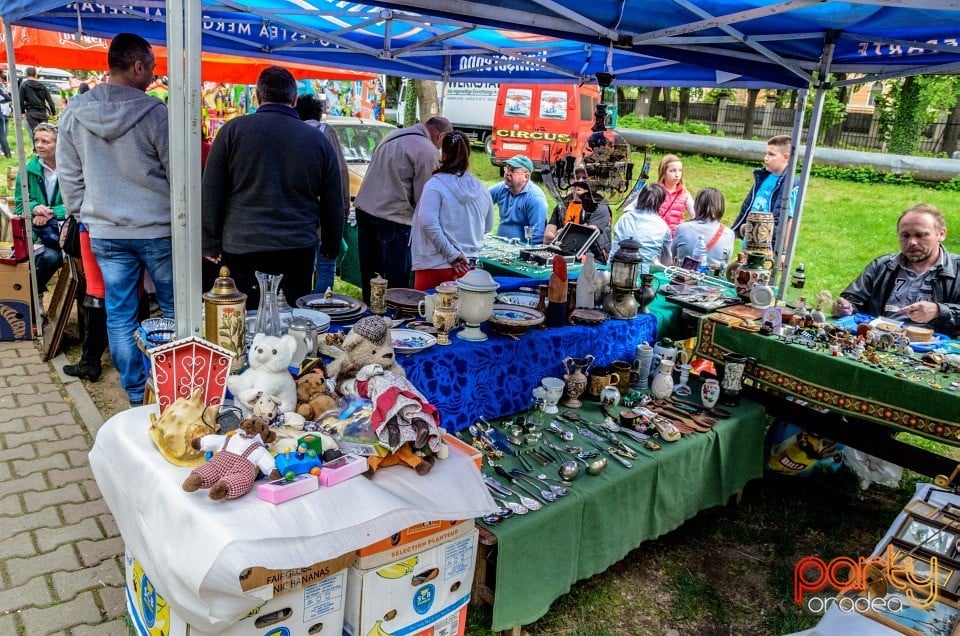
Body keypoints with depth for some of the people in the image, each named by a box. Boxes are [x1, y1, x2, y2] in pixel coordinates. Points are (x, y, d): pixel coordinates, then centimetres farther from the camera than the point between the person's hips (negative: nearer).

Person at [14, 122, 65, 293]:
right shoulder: (28, 170, 9)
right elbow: (20, 203, 11)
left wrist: (52, 213, -21)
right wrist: (34, 208, -12)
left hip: (63, 226, -2)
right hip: (35, 231, 2)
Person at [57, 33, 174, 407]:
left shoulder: (74, 113, 1)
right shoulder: (154, 112, -12)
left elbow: (68, 175, 6)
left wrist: (84, 215, 16)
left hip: (106, 233, 3)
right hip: (157, 229, -3)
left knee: (120, 315, 10)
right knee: (174, 310, 11)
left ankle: (136, 394, 18)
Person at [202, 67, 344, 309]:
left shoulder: (233, 130, 1)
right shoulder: (318, 139, 4)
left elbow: (211, 193, 1)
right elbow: (333, 203, 10)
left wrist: (211, 244, 8)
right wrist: (331, 247, 22)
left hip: (242, 247, -1)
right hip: (299, 250, 1)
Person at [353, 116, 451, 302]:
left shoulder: (394, 135, 15)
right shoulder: (428, 151, -10)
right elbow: (423, 197, -8)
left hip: (364, 209, 8)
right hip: (392, 219, -8)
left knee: (369, 275, 16)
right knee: (396, 282, 0)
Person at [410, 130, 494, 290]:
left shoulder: (435, 184, -9)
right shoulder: (481, 189, 6)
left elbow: (428, 223, -20)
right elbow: (488, 226, 19)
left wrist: (454, 256, -14)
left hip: (436, 267, -5)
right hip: (469, 267, 5)